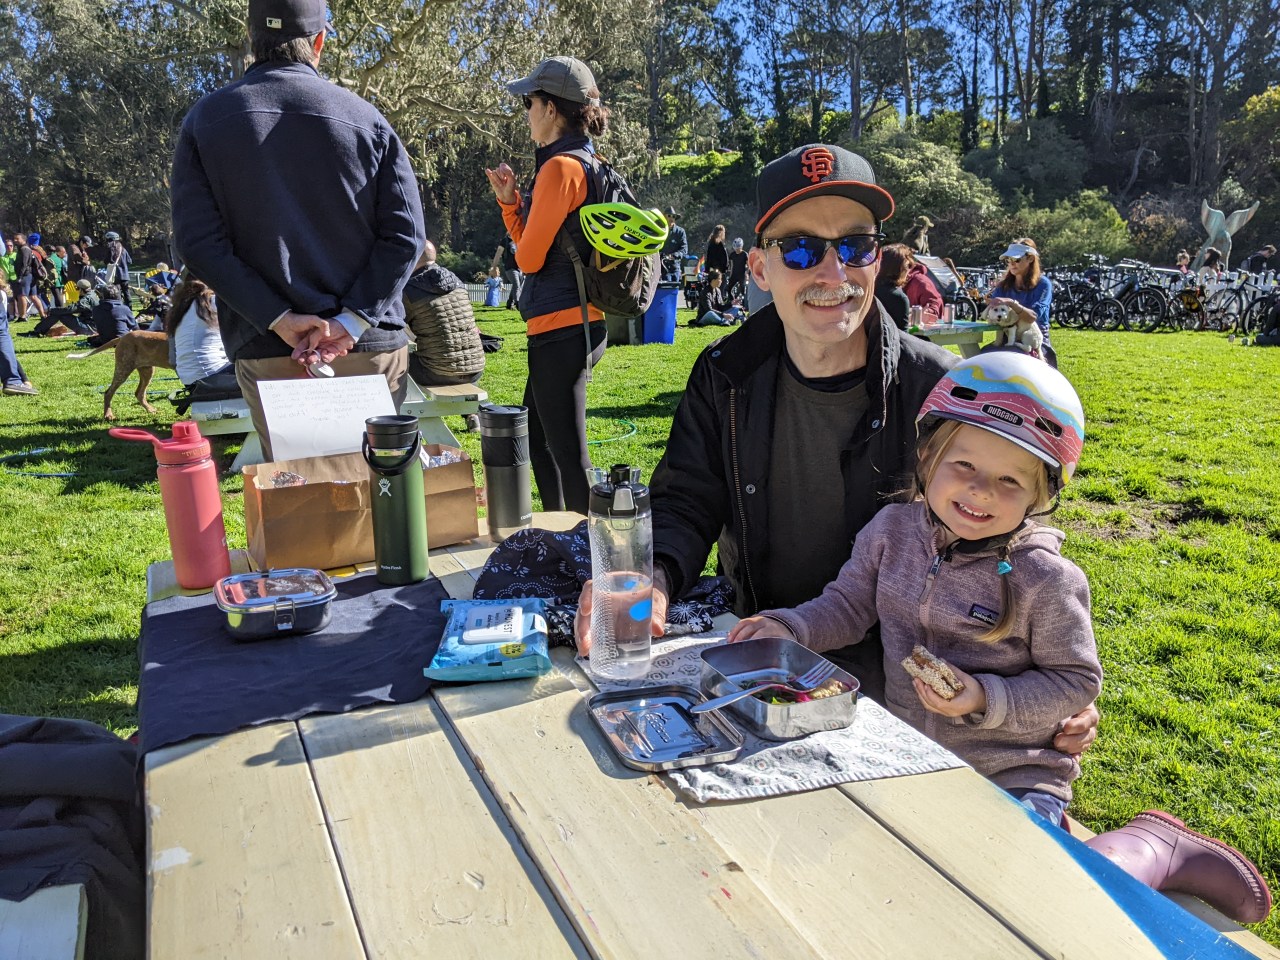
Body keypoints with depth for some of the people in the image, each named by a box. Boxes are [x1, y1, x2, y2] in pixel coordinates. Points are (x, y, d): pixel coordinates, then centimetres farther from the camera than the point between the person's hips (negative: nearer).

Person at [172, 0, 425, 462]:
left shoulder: (204, 121, 4)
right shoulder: (365, 117, 2)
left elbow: (197, 242, -5)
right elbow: (405, 233, -6)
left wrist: (278, 318, -9)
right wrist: (351, 321, -10)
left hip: (266, 352, 1)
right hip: (369, 349, 0)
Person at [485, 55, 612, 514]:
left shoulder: (560, 167, -15)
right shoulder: (590, 163, 15)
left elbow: (529, 257, -12)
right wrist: (510, 201, 7)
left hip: (561, 326, -11)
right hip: (578, 322, 11)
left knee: (569, 456, -4)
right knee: (537, 439, 23)